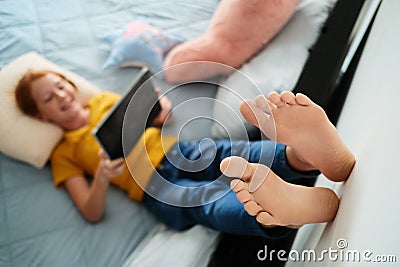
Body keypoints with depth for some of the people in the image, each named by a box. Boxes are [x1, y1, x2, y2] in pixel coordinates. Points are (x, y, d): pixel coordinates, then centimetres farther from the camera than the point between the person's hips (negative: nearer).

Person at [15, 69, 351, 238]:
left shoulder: (103, 100, 21)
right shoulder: (64, 154, 11)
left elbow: (160, 109, 27)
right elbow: (92, 213, 2)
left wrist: (159, 105, 1)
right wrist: (102, 178, -19)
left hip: (178, 152, 6)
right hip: (154, 186, -5)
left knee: (243, 154, -27)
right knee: (217, 203, -37)